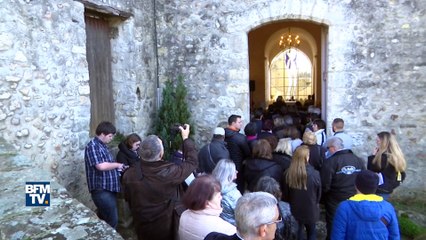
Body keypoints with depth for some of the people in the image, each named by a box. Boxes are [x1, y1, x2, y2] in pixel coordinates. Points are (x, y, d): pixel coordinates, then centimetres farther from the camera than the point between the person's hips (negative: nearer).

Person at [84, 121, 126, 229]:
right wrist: (117, 165, -13)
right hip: (101, 190, -10)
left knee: (104, 219, 19)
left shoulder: (102, 145, 15)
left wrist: (116, 167, 8)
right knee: (112, 221, -5)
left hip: (109, 188, 10)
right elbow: (101, 166, -29)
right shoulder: (92, 146, -16)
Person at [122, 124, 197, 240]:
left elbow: (128, 199, 1)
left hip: (142, 227, 3)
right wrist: (186, 139, -1)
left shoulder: (129, 174, -17)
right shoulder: (171, 172, -30)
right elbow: (192, 161, -12)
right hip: (166, 228, -3)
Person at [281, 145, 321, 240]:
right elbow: (318, 194, -7)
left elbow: (284, 194, -5)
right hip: (310, 210, -1)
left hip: (294, 210, 2)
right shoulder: (314, 174, -24)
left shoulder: (287, 174, -18)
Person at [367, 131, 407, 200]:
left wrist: (373, 156, -7)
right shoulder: (397, 156, 9)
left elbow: (371, 170, -14)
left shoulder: (383, 156, -19)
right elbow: (402, 175, 14)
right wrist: (393, 184, 16)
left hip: (380, 191, -9)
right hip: (387, 190, 9)